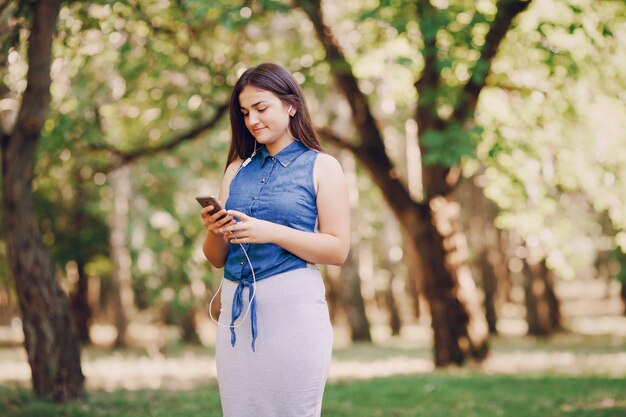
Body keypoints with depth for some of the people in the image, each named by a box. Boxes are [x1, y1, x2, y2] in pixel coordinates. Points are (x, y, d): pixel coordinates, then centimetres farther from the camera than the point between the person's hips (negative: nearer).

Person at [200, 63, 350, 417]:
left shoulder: (322, 167, 3)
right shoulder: (238, 169, 16)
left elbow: (338, 250, -6)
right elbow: (216, 259, 17)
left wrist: (272, 233, -16)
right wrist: (216, 232, -6)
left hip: (293, 306, -4)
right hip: (237, 308, 4)